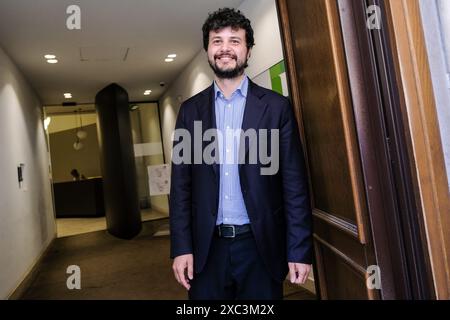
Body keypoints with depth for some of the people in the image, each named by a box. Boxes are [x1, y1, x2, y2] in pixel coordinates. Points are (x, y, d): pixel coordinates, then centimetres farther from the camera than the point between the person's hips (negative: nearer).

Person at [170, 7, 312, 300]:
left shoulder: (276, 106, -2)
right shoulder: (190, 110, 5)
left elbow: (295, 184, -4)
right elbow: (181, 184, 3)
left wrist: (300, 251, -7)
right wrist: (181, 247, -2)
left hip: (261, 246, -1)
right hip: (207, 247, 2)